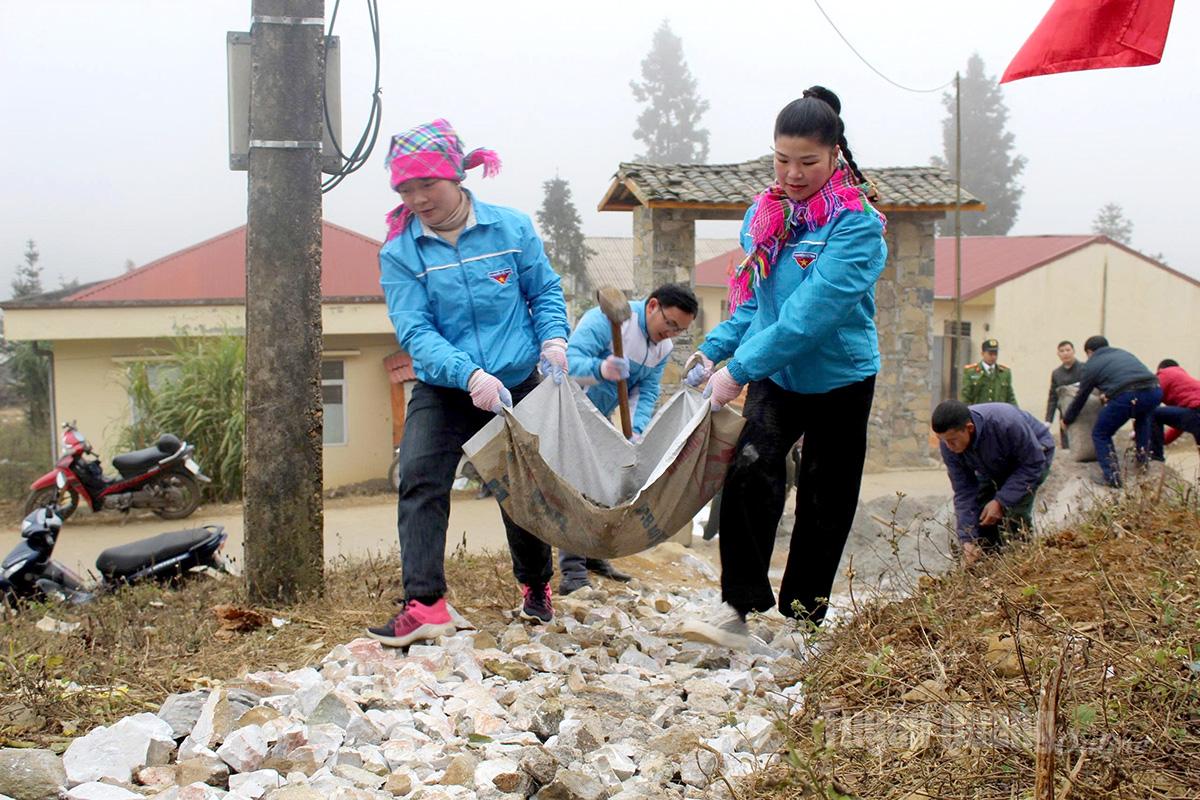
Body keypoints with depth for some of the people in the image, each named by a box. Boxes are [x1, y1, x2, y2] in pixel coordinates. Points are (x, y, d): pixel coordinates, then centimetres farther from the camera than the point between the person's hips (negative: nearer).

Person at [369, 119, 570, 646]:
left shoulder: (511, 228, -5)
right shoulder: (400, 252, -8)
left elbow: (546, 291, 7)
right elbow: (414, 331, -16)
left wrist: (553, 339, -13)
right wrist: (470, 375, -30)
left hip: (518, 386, 1)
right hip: (441, 392, -1)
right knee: (420, 483, -18)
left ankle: (536, 589, 34)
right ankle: (425, 605, -18)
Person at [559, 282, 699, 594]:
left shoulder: (663, 347, -1)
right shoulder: (606, 320, -27)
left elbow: (647, 392, -4)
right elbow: (570, 360, -36)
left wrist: (636, 431, -22)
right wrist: (600, 369, -57)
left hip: (599, 417, 8)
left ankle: (593, 556, 23)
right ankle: (572, 568, -14)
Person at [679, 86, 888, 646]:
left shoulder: (857, 224, -19)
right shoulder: (765, 212, 1)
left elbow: (812, 313, -28)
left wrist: (739, 369, -31)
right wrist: (714, 348, -4)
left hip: (839, 380, -4)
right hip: (775, 376, 4)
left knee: (824, 501, 8)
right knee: (749, 473, -19)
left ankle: (804, 615, 24)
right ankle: (740, 608, -16)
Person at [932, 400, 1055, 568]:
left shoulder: (1005, 423, -43)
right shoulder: (948, 445, -26)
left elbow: (1034, 464, -29)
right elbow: (963, 491, -20)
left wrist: (1001, 501, -34)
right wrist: (968, 540, -27)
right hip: (995, 469, 5)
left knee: (1015, 513, -25)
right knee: (980, 513, -9)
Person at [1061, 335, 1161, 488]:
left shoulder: (1091, 365, 18)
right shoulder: (1123, 353, 32)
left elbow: (1080, 398, 25)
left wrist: (1066, 420, 40)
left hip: (1126, 396, -5)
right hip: (1154, 390, 5)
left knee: (1100, 434, 13)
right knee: (1142, 418, 40)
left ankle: (1112, 476, 2)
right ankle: (1143, 457, 36)